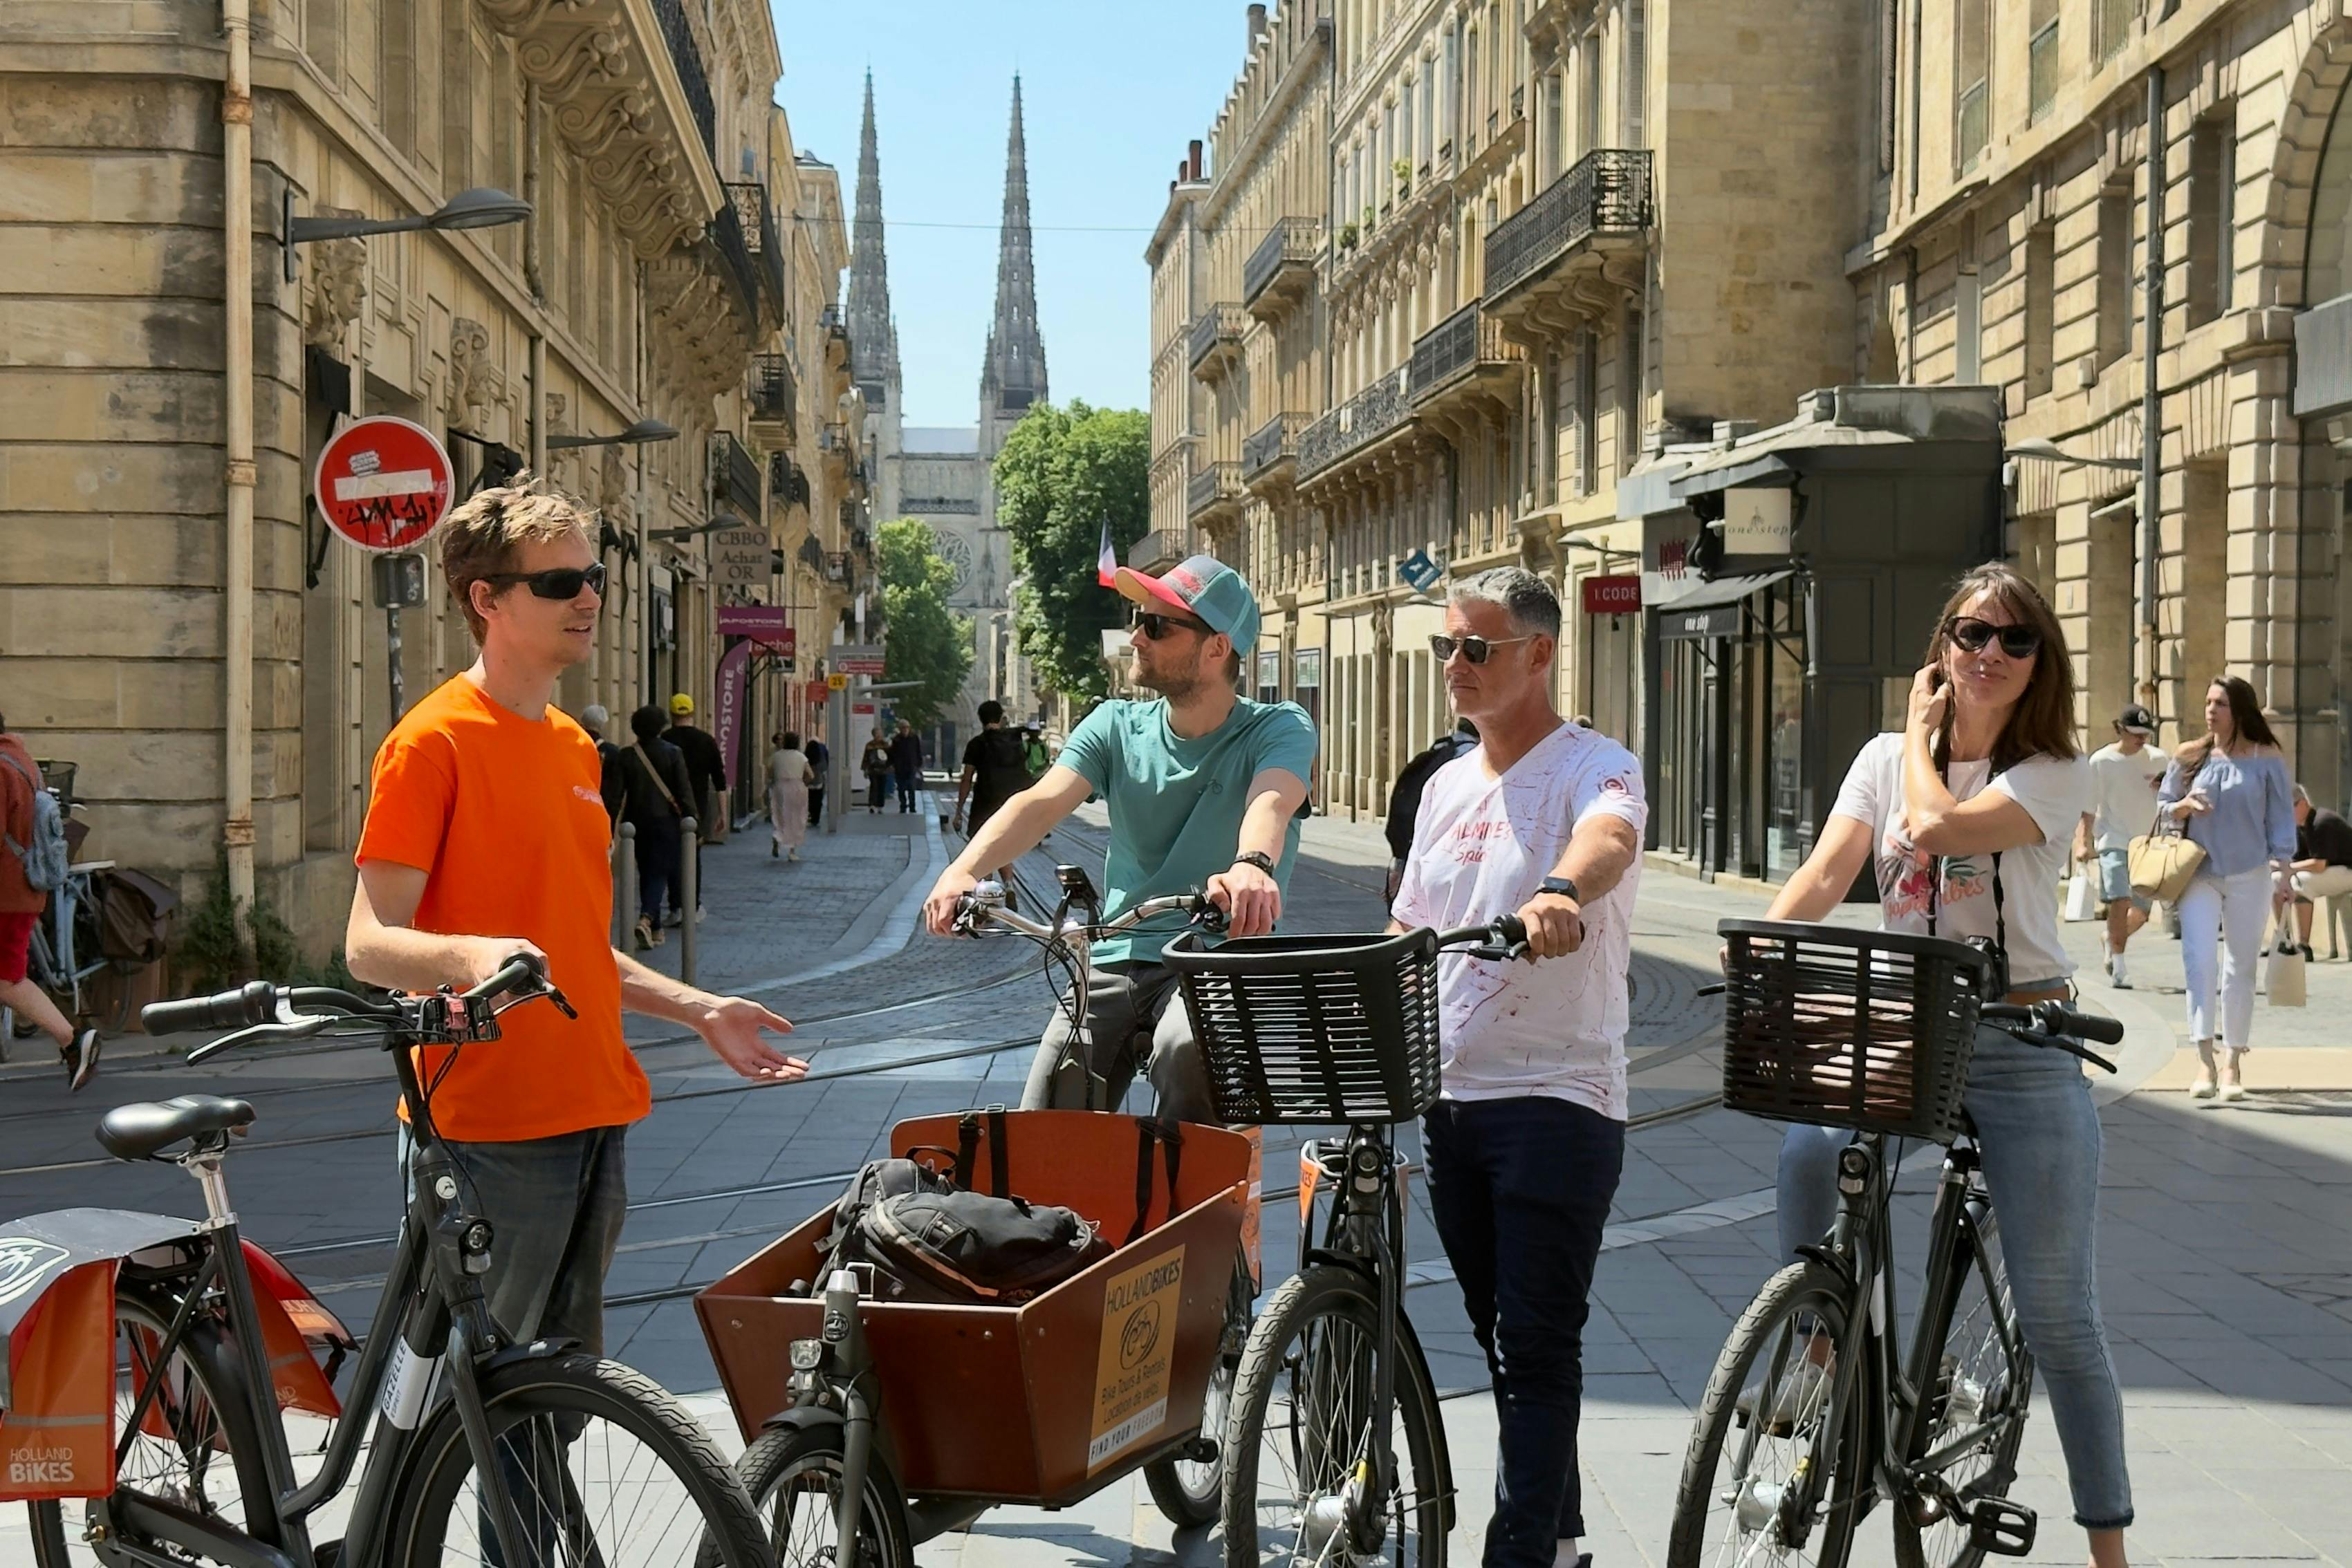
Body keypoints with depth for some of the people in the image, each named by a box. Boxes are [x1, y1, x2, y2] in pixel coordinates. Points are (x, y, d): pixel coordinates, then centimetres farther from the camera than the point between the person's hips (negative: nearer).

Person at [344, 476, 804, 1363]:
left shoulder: (572, 746, 17)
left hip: (594, 1114, 8)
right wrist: (469, 956, -34)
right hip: (492, 1130, -8)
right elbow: (370, 945, -15)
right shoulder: (433, 741, -10)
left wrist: (700, 1010, 18)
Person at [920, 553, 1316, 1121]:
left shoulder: (1280, 729, -2)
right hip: (1116, 961, 3)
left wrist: (1252, 865, -49)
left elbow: (1272, 802, -25)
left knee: (1186, 1052, -36)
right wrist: (964, 869, -28)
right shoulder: (1116, 726, 9)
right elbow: (1041, 802, -8)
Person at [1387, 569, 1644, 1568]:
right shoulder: (1447, 785, 14)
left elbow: (1609, 837, -33)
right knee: (1499, 1333, 15)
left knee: (1539, 1345, -6)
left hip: (1557, 1099, -8)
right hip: (1451, 1093, 8)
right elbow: (1408, 933, 20)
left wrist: (1562, 889, -55)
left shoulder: (1594, 766, -9)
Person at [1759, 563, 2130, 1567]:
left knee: (2055, 1315, -1)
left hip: (2023, 1047, -3)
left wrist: (1922, 732, -2)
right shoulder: (1886, 760, 9)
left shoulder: (2053, 773, -3)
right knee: (1808, 1151, -31)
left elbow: (1938, 826, -20)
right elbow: (1825, 874, -5)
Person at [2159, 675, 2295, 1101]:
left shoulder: (2267, 759, 0)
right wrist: (2183, 806, -9)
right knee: (2198, 961, -13)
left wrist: (2282, 868, -5)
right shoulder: (2189, 757, 5)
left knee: (2241, 968, 6)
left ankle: (2233, 1063, 15)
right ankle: (2204, 1061, -14)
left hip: (2249, 876, -1)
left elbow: (2282, 818, 3)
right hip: (2199, 874, 1)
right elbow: (2162, 805, 12)